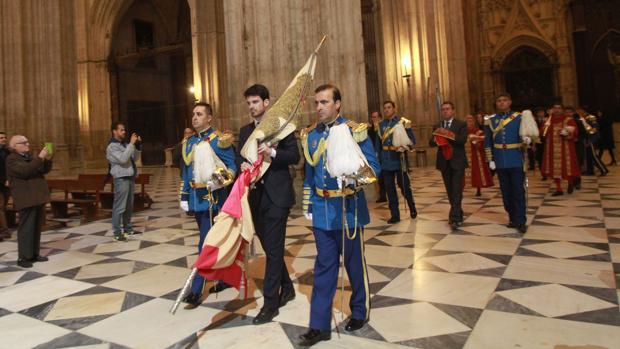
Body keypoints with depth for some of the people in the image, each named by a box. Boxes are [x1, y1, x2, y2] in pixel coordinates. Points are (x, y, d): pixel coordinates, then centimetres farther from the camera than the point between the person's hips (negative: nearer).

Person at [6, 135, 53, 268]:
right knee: (26, 228, -5)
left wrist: (48, 159, -1)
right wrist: (40, 157, -25)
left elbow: (45, 170, 16)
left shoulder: (30, 157, 17)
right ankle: (23, 257, 1)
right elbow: (25, 171, -25)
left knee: (36, 228, 11)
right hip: (27, 199, -8)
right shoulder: (12, 159, -8)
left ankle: (34, 254, 20)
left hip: (38, 198, 8)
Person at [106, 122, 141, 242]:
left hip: (130, 177, 8)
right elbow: (122, 159, -23)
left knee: (129, 205, 14)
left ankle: (127, 228, 25)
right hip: (121, 179, -8)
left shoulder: (125, 145, 18)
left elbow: (135, 158, 17)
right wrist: (131, 144, -19)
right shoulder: (112, 146, -7)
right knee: (119, 206, -8)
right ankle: (117, 232, -6)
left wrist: (137, 145, 4)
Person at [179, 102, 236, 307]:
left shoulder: (218, 140, -8)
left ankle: (196, 290, -1)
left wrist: (221, 180, -28)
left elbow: (232, 167, -9)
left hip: (213, 198, -7)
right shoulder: (189, 143, 14)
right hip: (196, 199, 7)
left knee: (205, 244, -7)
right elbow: (186, 172, 18)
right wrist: (184, 197, 15)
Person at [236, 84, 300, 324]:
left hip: (277, 195, -6)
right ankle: (286, 288, 34)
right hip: (256, 196, 6)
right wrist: (242, 164, -13)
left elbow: (295, 156, -7)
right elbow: (239, 157, 10)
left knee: (273, 248, -4)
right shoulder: (245, 130, 14)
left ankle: (270, 303, 5)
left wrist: (272, 152, -23)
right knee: (269, 247, 15)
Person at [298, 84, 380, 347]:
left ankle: (360, 312, 34)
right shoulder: (309, 135, 7)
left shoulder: (354, 130, -6)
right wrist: (308, 205, 13)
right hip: (322, 210, 3)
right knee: (324, 267, 8)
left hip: (348, 209, -3)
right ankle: (319, 325, 16)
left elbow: (374, 166, -8)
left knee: (354, 263, 12)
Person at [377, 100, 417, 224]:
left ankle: (412, 208, 31)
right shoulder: (381, 124, 8)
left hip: (399, 159, -3)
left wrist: (404, 147, -25)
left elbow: (412, 140, -6)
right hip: (386, 161, 3)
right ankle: (395, 215, 15)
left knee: (404, 186, 6)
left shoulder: (403, 122, -3)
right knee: (389, 188, 6)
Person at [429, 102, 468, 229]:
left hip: (457, 162, -4)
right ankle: (458, 214, 23)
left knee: (456, 190, -11)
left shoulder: (461, 124, 0)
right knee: (450, 190, 10)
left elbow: (463, 140, -16)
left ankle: (455, 218, -14)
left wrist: (449, 134, -27)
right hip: (444, 162, 4)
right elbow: (431, 143, 2)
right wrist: (436, 138, -21)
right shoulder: (437, 126, 11)